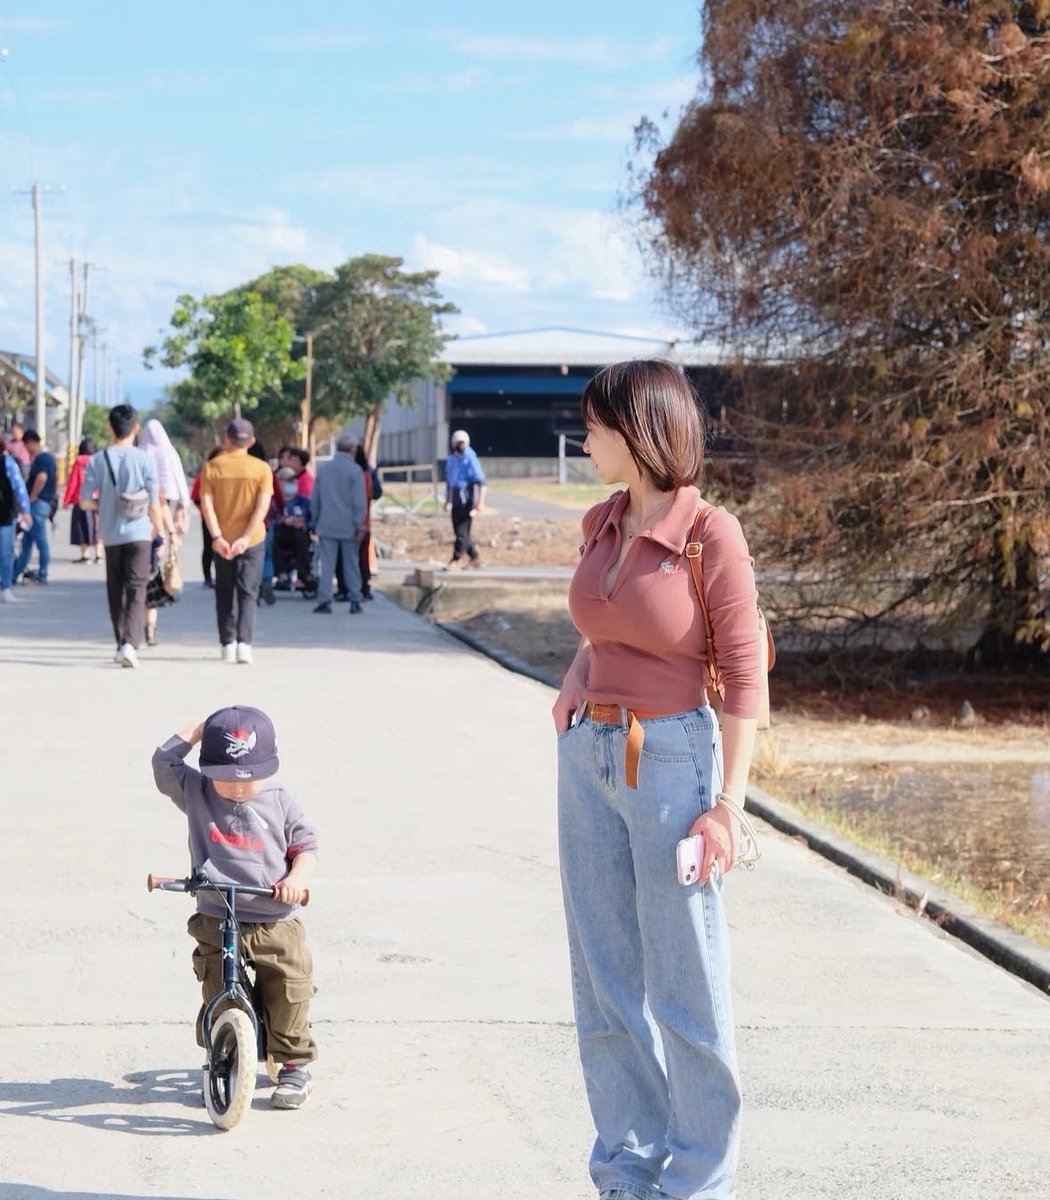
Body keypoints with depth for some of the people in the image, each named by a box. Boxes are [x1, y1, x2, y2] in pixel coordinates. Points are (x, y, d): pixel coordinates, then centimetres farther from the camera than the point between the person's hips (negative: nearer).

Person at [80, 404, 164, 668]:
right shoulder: (144, 459, -7)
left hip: (111, 535, 2)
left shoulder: (98, 461, -3)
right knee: (136, 591, -4)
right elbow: (154, 504, -5)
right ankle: (130, 643, -20)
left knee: (116, 592, 15)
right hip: (138, 534, -2)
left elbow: (85, 502, -5)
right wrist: (158, 527, 13)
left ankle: (122, 643, 20)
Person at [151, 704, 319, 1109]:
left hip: (277, 925, -1)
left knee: (289, 996, 0)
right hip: (216, 924, 1)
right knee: (218, 997, 4)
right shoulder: (196, 794, 1)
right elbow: (163, 761, -3)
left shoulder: (279, 803, -1)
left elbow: (305, 846, 4)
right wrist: (197, 730, -3)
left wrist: (297, 877, -14)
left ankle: (294, 1065, 15)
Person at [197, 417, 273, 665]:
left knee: (224, 595, 13)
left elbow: (206, 505, -9)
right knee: (248, 593, 1)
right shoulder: (261, 468, -4)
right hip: (252, 541, -1)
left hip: (222, 541, 1)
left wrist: (217, 538, -12)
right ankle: (244, 643, -13)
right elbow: (262, 506, -12)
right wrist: (246, 537, -15)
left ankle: (228, 644, 14)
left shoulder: (211, 467, -1)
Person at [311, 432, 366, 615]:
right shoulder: (355, 470, -8)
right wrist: (360, 526, -7)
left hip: (326, 525, 2)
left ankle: (324, 600, -5)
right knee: (351, 564, 7)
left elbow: (315, 499, 10)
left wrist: (316, 521, 18)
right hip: (348, 525, -2)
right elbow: (359, 502, -10)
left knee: (327, 564, 2)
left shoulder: (323, 468, 6)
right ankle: (354, 601, 10)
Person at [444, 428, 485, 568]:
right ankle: (475, 558, 22)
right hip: (456, 501, 8)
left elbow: (481, 482, -11)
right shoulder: (450, 460, 12)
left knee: (462, 532, -9)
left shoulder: (470, 459, -9)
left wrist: (480, 501, -17)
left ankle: (455, 560, -8)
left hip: (467, 502, -8)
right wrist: (447, 500, 24)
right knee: (459, 531, 11)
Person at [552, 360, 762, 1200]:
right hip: (588, 757, 7)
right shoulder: (600, 524, 7)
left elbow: (743, 678, -11)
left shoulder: (711, 534, -13)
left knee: (685, 986, 2)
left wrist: (728, 804, -15)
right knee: (605, 982, 11)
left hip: (673, 761, -7)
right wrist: (576, 675, 8)